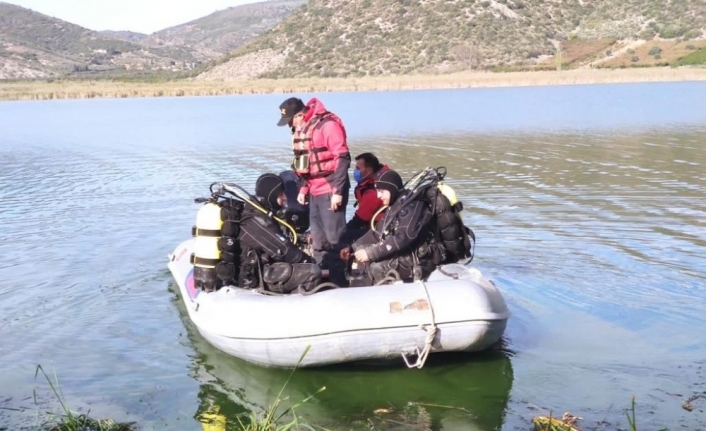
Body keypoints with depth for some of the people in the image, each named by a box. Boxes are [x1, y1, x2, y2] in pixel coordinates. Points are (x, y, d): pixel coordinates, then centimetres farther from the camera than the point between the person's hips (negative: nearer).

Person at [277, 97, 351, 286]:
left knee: (333, 238, -8)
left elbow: (343, 158, -18)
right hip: (314, 192, 9)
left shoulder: (327, 124, -14)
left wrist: (337, 190, -20)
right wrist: (303, 188, 16)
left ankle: (338, 281, -3)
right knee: (318, 240, 13)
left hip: (330, 192, -9)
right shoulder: (300, 129, 12)